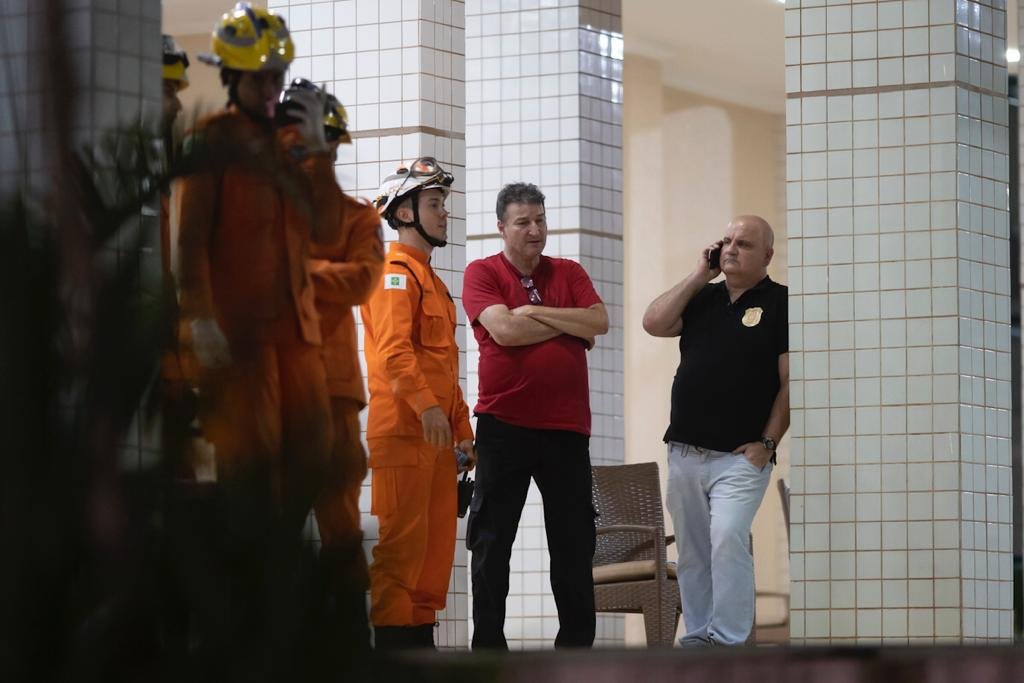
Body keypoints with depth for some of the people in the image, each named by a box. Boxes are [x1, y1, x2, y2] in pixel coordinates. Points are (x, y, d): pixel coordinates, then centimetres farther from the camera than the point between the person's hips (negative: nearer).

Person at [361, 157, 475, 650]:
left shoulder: (430, 280, 25)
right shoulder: (395, 272, -5)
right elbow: (393, 347, -20)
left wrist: (462, 431, 23)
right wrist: (425, 405, -31)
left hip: (436, 434, 10)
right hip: (403, 430, -10)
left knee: (436, 543, 9)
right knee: (401, 540, -11)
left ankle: (420, 633, 12)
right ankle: (392, 638, -11)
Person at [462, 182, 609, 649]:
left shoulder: (569, 273, 12)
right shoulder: (483, 273, 0)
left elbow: (599, 322, -4)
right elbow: (504, 329, -15)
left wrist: (534, 312, -10)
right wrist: (570, 324, -5)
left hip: (566, 427, 3)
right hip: (503, 425, -3)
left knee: (574, 541, 6)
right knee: (492, 542, 1)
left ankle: (576, 644, 13)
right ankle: (488, 648, 7)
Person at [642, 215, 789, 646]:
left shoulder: (779, 303, -2)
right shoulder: (702, 298, 15)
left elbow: (790, 381, -6)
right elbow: (654, 323, 1)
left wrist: (767, 442, -12)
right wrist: (699, 276, 0)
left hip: (741, 456, -6)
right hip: (684, 450, 6)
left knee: (727, 539, -21)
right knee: (692, 549, 9)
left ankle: (729, 642, -18)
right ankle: (698, 635, 17)